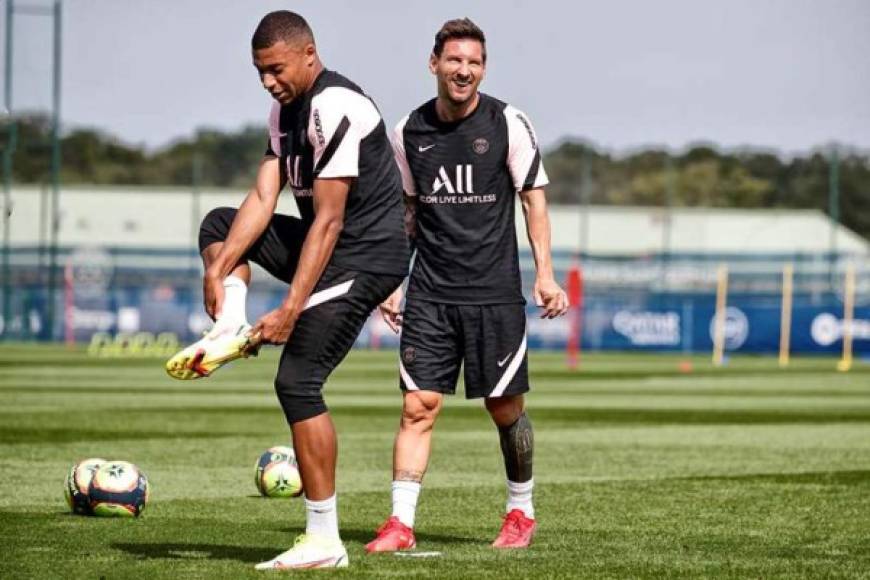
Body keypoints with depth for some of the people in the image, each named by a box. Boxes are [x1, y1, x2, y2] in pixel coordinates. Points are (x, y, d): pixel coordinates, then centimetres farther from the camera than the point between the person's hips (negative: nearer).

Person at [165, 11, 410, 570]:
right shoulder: (286, 108, 8)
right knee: (219, 224, 18)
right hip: (325, 245, 10)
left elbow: (328, 220, -24)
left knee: (298, 381, -13)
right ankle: (231, 331, -4)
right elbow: (263, 199, 5)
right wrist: (218, 270, -7)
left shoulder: (335, 109, -22)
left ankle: (324, 541, -12)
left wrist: (291, 308, -25)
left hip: (366, 258, -10)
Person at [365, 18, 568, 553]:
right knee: (418, 405, -7)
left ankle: (521, 511, 25)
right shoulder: (410, 132, 5)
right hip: (430, 294, 2)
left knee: (506, 409, 5)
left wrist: (545, 274, -8)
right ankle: (401, 524, -7)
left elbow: (534, 197, 0)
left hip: (495, 293, -2)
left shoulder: (509, 124, -4)